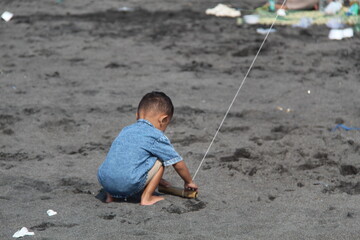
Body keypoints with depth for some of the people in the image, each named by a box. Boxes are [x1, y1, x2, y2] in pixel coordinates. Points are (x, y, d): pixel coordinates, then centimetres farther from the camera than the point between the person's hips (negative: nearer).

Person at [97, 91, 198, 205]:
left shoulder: (126, 130, 24)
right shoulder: (157, 136, 3)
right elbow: (178, 164, 12)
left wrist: (155, 179, 50)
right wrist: (189, 182, 30)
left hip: (104, 180, 7)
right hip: (128, 185, -6)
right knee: (159, 160, 10)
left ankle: (110, 195, 22)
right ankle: (146, 198, 7)